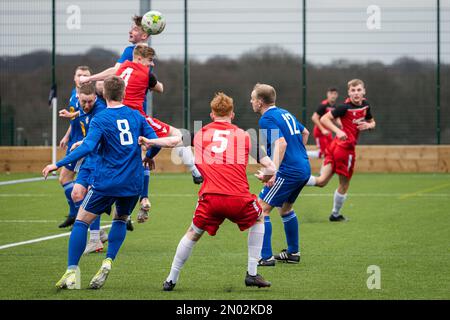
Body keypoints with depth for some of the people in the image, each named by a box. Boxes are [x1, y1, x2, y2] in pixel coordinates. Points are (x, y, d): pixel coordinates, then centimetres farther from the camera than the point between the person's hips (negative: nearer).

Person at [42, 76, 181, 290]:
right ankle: (108, 262, 6)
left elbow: (87, 148, -18)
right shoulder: (136, 116, 7)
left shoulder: (100, 120, -6)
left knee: (82, 220, 5)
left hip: (106, 182, -4)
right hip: (133, 183, 4)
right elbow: (154, 142, 10)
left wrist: (57, 165, -16)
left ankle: (72, 272, -5)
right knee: (120, 220, 25)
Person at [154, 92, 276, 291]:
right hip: (238, 198, 0)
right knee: (258, 220, 29)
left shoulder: (200, 134, 16)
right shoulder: (244, 135, 13)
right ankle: (252, 274, 23)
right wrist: (264, 176, 35)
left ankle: (171, 279, 22)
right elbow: (270, 169, 13)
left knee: (193, 233, 23)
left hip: (210, 197, 0)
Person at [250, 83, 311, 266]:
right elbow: (305, 133, 30)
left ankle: (266, 257, -10)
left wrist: (273, 172, -31)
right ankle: (293, 253, 31)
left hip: (288, 172, -9)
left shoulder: (267, 119, -12)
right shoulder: (286, 114, 16)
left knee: (261, 209, -5)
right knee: (285, 208, 26)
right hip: (304, 168, 9)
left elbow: (281, 143, -26)